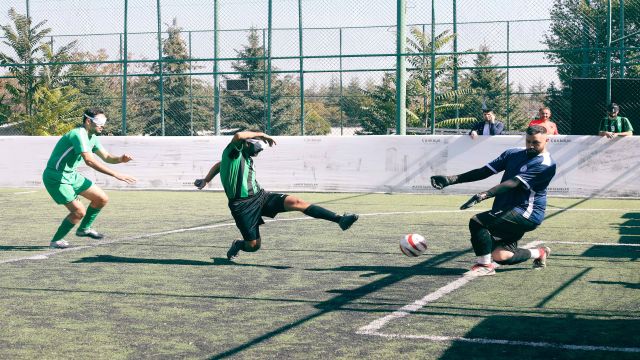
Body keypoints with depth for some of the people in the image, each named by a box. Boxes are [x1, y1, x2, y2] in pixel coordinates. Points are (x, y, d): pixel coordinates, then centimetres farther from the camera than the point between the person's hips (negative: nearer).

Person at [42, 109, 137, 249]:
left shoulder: (91, 137, 6)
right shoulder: (78, 135, -25)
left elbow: (107, 157, 13)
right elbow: (89, 160, -37)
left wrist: (120, 159, -11)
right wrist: (116, 174, -40)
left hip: (71, 175, 10)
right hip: (56, 178, -10)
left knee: (102, 199, 9)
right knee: (79, 211, -17)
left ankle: (84, 229, 26)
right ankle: (56, 241, 1)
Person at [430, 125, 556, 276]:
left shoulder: (546, 164, -11)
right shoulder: (513, 154, 13)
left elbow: (513, 183, -23)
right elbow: (484, 171, 9)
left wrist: (483, 195, -34)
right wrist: (451, 179, 0)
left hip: (527, 213, -8)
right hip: (505, 211, 8)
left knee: (477, 222, -22)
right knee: (500, 256, -3)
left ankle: (485, 265, -4)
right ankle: (539, 253, 25)